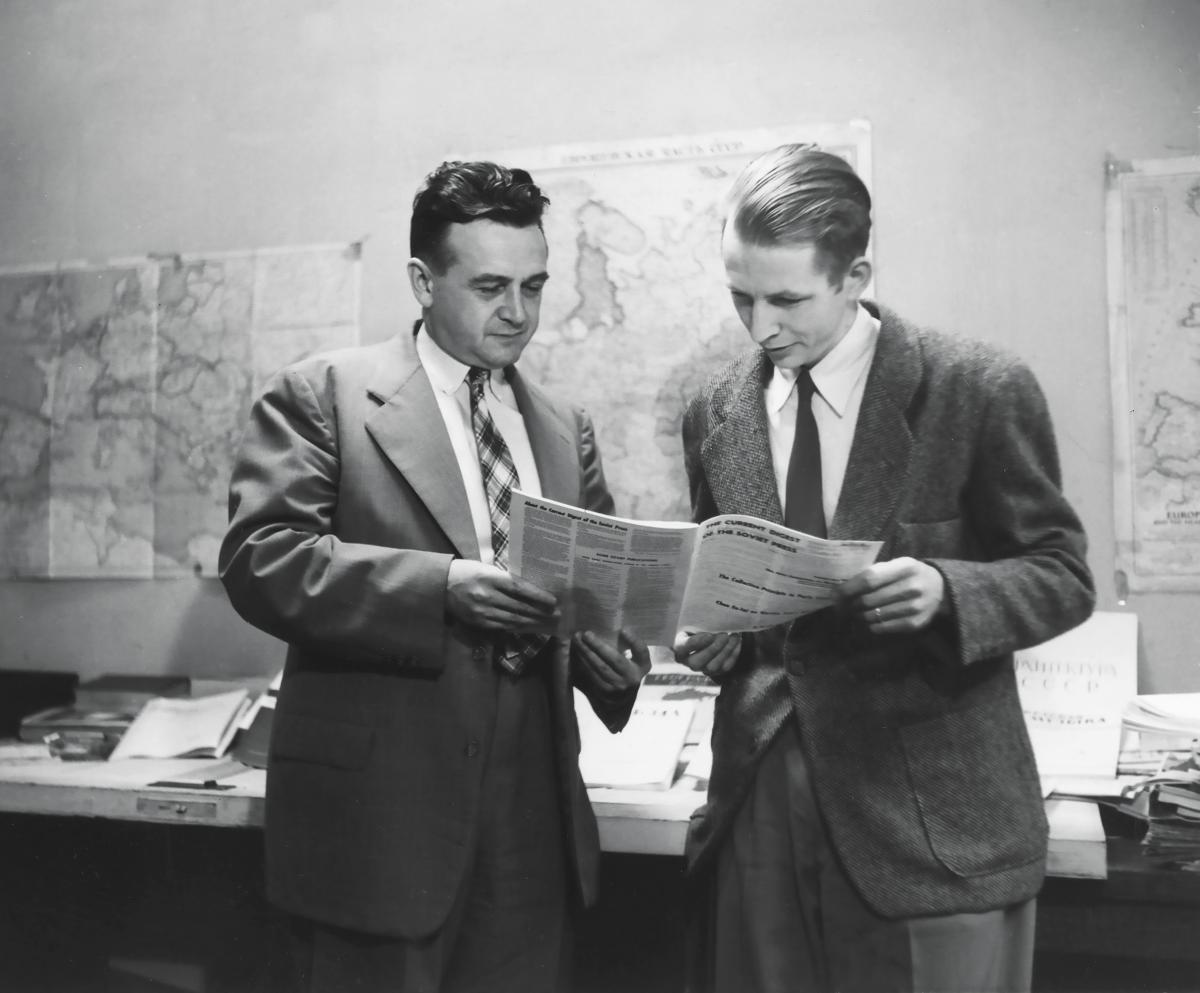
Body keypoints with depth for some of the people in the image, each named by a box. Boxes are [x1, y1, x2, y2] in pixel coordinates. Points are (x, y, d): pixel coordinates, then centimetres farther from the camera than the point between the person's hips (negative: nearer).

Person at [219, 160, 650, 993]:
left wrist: (613, 653, -7)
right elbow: (260, 559, -12)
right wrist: (441, 587, -23)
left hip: (534, 823, 5)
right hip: (379, 813, -4)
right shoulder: (323, 393, -2)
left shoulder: (565, 427, 14)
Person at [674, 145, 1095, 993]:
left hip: (935, 820, -3)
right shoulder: (716, 411, 5)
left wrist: (945, 588, -22)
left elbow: (1063, 575, -3)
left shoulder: (981, 390, -8)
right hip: (760, 803, 4)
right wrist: (707, 630, -6)